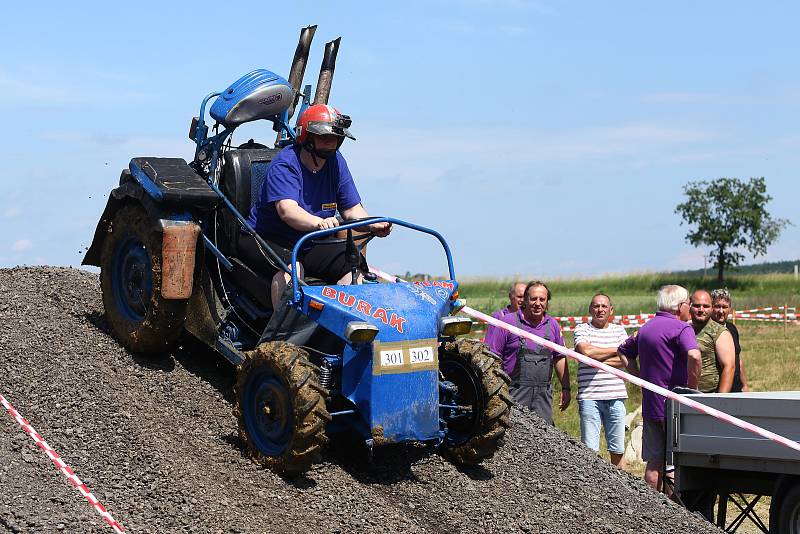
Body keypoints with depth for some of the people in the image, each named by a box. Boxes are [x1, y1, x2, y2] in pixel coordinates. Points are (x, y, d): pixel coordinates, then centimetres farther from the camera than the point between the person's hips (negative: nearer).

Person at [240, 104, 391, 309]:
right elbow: (287, 210, -34)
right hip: (267, 240, -6)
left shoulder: (336, 162, 4)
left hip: (312, 246, 6)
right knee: (292, 267, -37)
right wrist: (319, 223, -54)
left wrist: (373, 225, -20)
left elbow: (351, 208, 4)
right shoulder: (284, 165, -17)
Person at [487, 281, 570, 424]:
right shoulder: (508, 321, -2)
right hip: (515, 394, -4)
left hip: (543, 394, 4)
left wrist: (565, 388, 17)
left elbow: (560, 358, 20)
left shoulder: (553, 325, 12)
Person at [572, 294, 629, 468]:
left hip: (616, 396, 2)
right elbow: (586, 351, -13)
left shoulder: (619, 331, 13)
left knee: (617, 450, 4)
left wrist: (596, 359, -8)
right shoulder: (582, 329, 6)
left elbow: (625, 361, 0)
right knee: (590, 450, -5)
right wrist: (615, 351, -2)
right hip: (589, 396, -2)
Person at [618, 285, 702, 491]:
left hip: (650, 404, 7)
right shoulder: (681, 328, -11)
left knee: (653, 461, 10)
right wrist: (693, 388, -16)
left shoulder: (645, 328, 13)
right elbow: (694, 356, -29)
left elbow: (624, 351, 25)